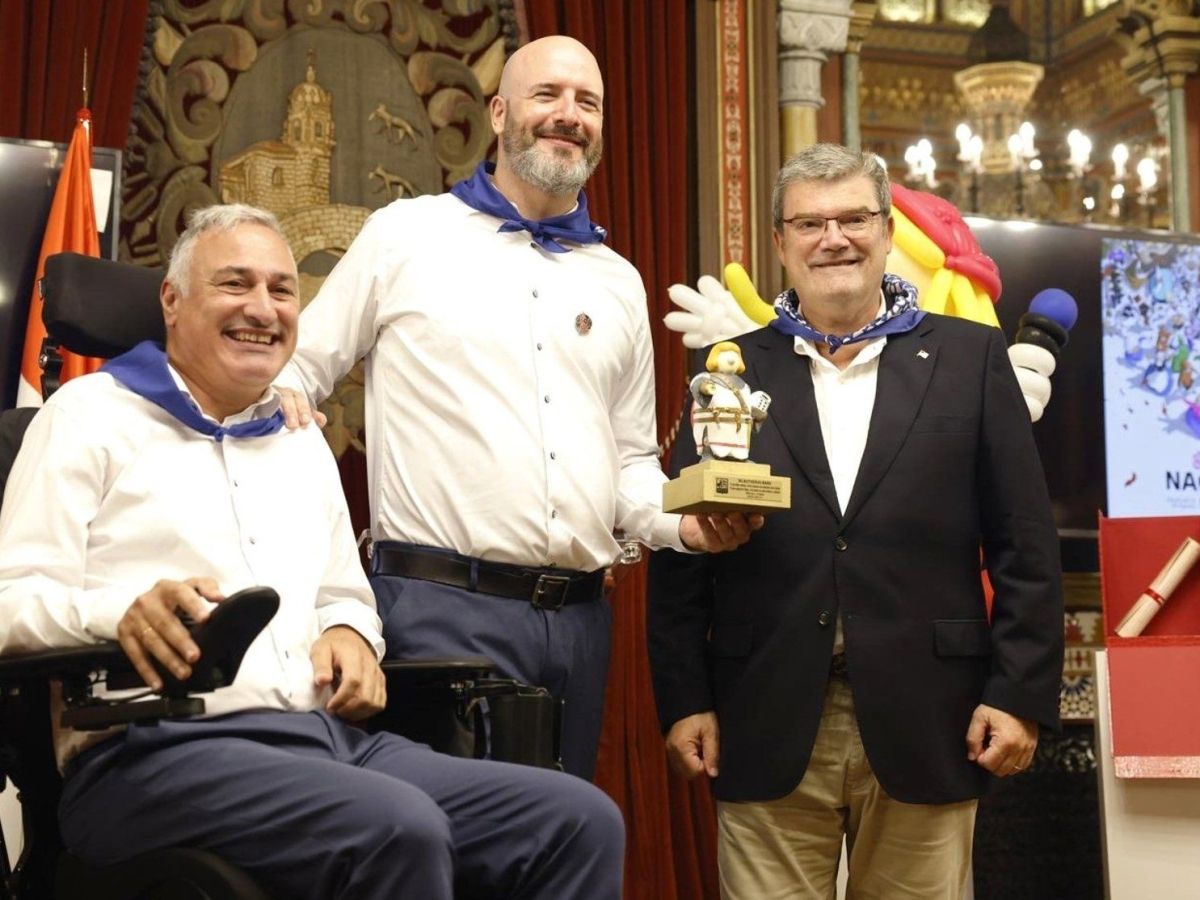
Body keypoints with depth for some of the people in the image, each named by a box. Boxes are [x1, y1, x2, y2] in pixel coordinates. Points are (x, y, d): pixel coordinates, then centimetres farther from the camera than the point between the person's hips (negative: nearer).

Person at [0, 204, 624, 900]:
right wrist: (119, 612, -25)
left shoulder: (302, 438, 28)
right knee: (400, 830, -36)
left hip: (331, 738, 7)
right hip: (157, 751, -6)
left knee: (581, 821, -13)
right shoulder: (92, 413, 7)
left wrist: (348, 631, 6)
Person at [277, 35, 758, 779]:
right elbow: (296, 375, 7)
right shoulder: (407, 234, 4)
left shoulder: (619, 281, 16)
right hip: (441, 605, -4)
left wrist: (682, 521, 1)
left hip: (578, 617, 5)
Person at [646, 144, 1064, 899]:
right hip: (767, 728, 0)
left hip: (925, 724, 0)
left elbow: (1026, 548, 4)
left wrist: (1021, 693, -3)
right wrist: (683, 699, 2)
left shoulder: (970, 358, 6)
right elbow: (684, 552, 7)